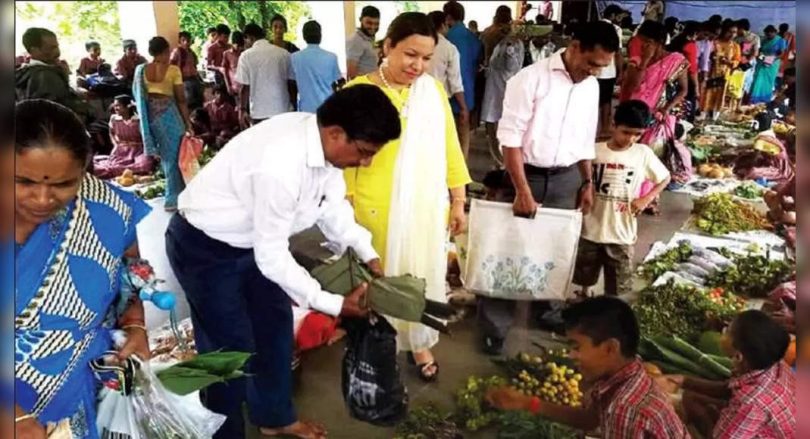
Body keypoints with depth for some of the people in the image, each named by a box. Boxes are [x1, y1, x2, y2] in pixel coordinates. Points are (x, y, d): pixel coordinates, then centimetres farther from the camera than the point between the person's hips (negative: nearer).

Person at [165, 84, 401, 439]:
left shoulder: (322, 142, -13)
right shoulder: (280, 166, -38)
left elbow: (333, 205, 5)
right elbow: (271, 257, -29)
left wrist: (368, 254, -4)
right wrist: (334, 304, -23)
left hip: (250, 238, 9)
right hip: (203, 247, -9)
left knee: (275, 322, 17)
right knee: (232, 347, 1)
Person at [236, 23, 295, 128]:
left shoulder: (246, 55, -5)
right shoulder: (284, 53, 2)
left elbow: (245, 87, -7)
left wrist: (242, 109, 1)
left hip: (259, 111, -2)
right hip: (282, 109, 3)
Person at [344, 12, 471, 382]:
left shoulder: (434, 90, 0)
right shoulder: (358, 92, -10)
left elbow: (450, 148, 6)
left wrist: (457, 201, 7)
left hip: (427, 207, 3)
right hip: (377, 209, -3)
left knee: (424, 275, 16)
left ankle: (420, 342, 37)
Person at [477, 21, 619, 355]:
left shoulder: (591, 87, 6)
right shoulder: (531, 78, -14)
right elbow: (510, 138, -17)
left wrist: (587, 183, 16)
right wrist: (523, 190, -20)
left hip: (566, 178, 6)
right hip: (527, 174, -5)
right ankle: (494, 327, 12)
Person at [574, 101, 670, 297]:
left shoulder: (643, 153, -5)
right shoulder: (594, 150, -7)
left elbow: (665, 178, 8)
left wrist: (646, 199, -5)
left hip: (621, 233, 0)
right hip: (590, 229, 0)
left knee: (618, 290, 9)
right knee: (585, 278, 18)